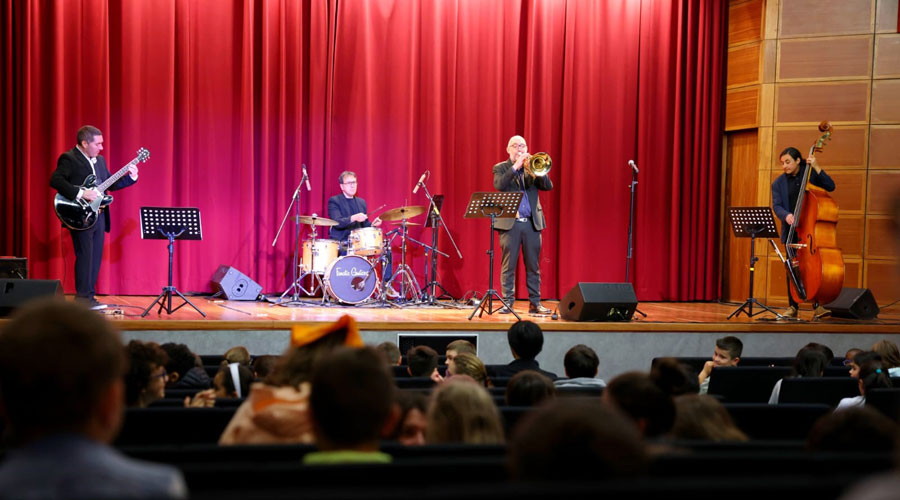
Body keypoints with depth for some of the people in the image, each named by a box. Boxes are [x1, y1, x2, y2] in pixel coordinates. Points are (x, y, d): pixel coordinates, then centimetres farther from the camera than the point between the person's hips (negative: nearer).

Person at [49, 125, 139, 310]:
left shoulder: (100, 160, 17)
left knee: (95, 259, 9)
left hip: (98, 216, 8)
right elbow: (55, 180, -21)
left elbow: (110, 184, 21)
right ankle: (83, 299, -4)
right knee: (85, 257, -8)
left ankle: (88, 296, 15)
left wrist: (130, 178, 7)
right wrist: (81, 193, -25)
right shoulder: (69, 159, -9)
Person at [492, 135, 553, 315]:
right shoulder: (501, 168, 8)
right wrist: (515, 167, -15)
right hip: (510, 223, -3)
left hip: (532, 223, 3)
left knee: (533, 266, 4)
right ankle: (508, 302, 2)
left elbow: (548, 186, 2)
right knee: (508, 265, -2)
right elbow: (499, 185, -13)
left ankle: (535, 303, 8)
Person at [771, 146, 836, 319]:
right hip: (791, 232, 2)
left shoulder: (810, 174, 3)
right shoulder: (778, 183, 7)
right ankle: (793, 307, 13)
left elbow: (830, 186, -6)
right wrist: (786, 215, -24)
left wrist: (816, 167, -13)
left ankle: (818, 305, -3)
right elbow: (777, 206, -3)